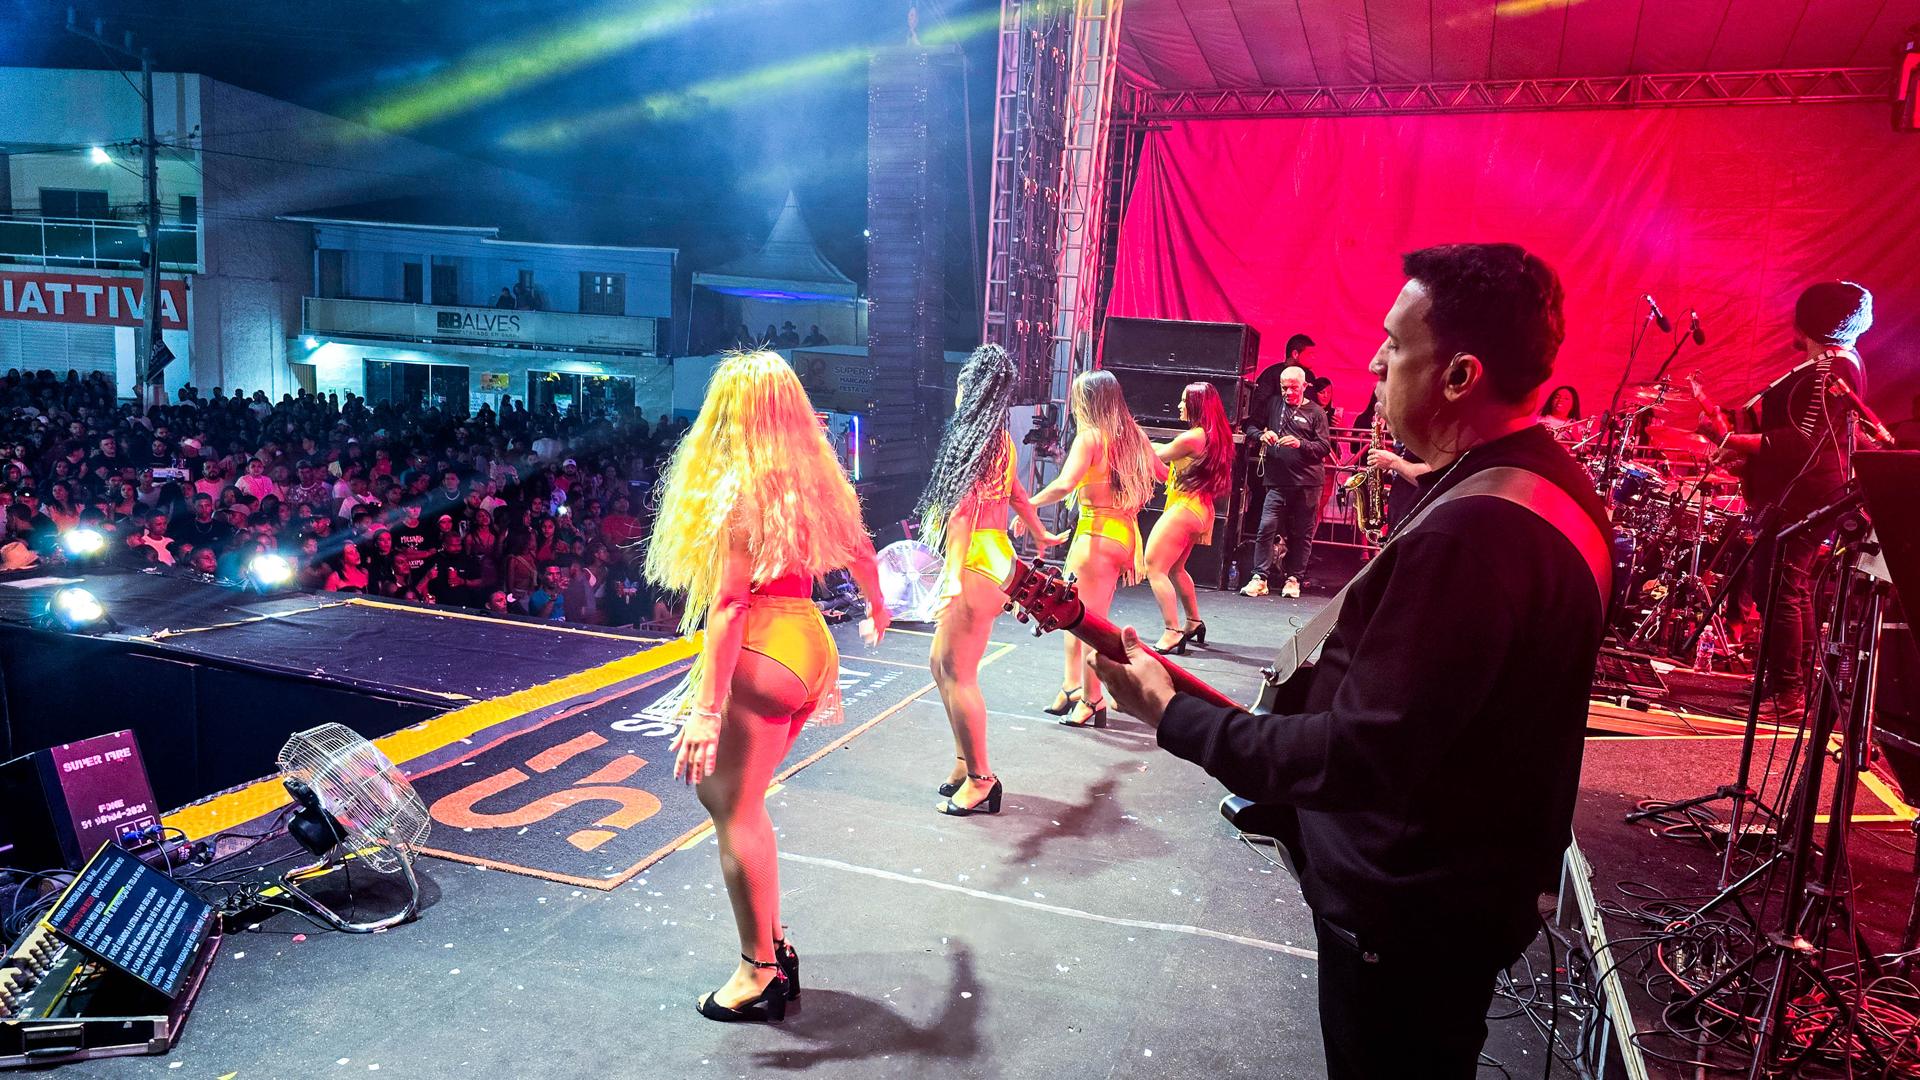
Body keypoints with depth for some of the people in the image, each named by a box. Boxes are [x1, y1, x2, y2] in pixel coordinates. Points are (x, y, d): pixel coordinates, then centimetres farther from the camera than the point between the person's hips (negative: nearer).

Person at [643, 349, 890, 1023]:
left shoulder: (738, 487, -12)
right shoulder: (810, 476, 11)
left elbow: (728, 603, -18)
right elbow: (859, 550, 24)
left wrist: (706, 708, -18)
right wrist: (876, 607, 44)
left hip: (761, 653, -9)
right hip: (810, 645, 9)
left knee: (735, 811, 3)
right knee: (722, 790, 19)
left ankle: (761, 974, 14)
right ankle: (775, 946, 25)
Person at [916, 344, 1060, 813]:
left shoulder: (976, 436, -13)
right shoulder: (1000, 436, 14)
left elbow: (964, 506, -22)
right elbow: (1015, 491, 29)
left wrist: (952, 576, -27)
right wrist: (1039, 534, 46)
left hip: (976, 563, -10)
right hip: (989, 559, 10)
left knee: (956, 672, -5)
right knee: (942, 664, 15)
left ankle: (980, 779, 3)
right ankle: (966, 761, 23)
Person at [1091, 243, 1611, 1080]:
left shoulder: (1472, 532, -33)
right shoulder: (1551, 485, 1)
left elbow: (1359, 757, -31)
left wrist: (1171, 714, -22)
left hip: (1410, 913, -9)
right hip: (1471, 878, 10)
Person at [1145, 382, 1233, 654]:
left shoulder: (1192, 437, -19)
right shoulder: (1215, 435, 9)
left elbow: (1157, 456, -5)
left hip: (1185, 507, -10)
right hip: (1200, 509, 10)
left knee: (1154, 568, -10)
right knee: (1174, 568, 24)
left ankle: (1172, 633, -15)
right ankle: (1194, 622, 34)